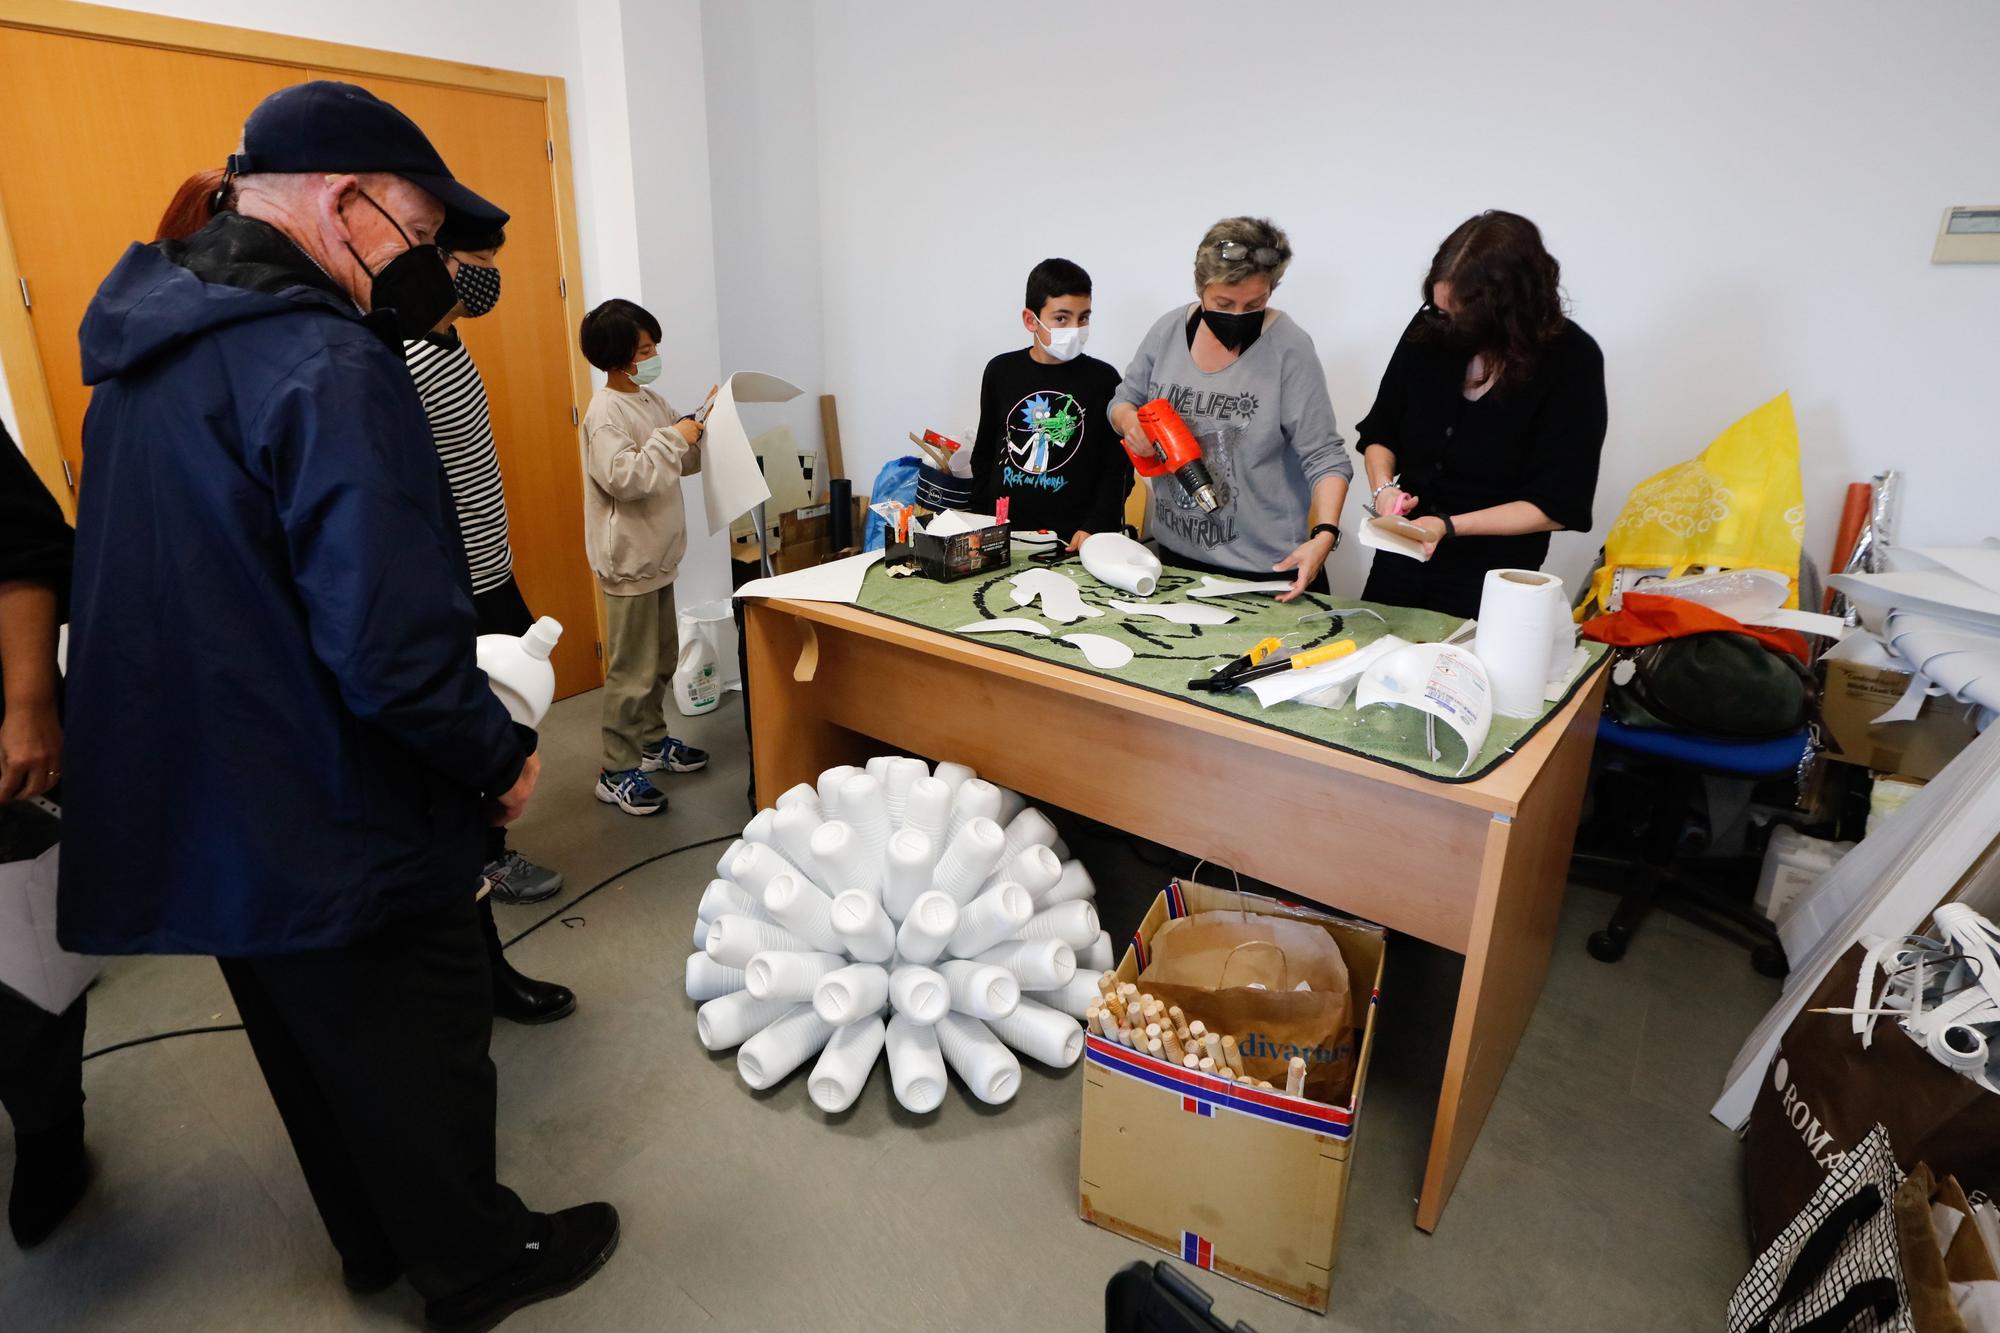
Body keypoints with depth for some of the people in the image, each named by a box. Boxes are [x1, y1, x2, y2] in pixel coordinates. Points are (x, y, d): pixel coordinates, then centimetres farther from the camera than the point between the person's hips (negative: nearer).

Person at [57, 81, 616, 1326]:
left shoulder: (150, 351, 7)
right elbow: (396, 654, -31)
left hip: (199, 822, 9)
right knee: (423, 1059, 13)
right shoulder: (330, 368, -23)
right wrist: (503, 753, -14)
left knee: (317, 1052, 25)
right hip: (338, 835, -9)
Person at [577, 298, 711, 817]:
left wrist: (704, 422, 4)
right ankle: (616, 773, 8)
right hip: (629, 560, -9)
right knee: (633, 671, -3)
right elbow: (623, 478, -26)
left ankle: (652, 742, 35)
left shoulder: (651, 401, 10)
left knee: (663, 659, 19)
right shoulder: (605, 412, -16)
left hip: (658, 555, 9)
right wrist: (673, 436, -22)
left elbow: (684, 462, 17)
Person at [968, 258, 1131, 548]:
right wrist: (979, 522, 8)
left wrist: (1095, 528, -12)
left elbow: (1118, 467, -2)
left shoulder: (1103, 379, -3)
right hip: (1003, 533, 2)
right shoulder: (1001, 371, 5)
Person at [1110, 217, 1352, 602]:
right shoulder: (1168, 331, -2)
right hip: (1176, 553, 5)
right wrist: (1129, 420, -12)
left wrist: (1324, 535, -30)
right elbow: (1123, 401, 11)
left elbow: (1323, 457, -16)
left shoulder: (1289, 349, -15)